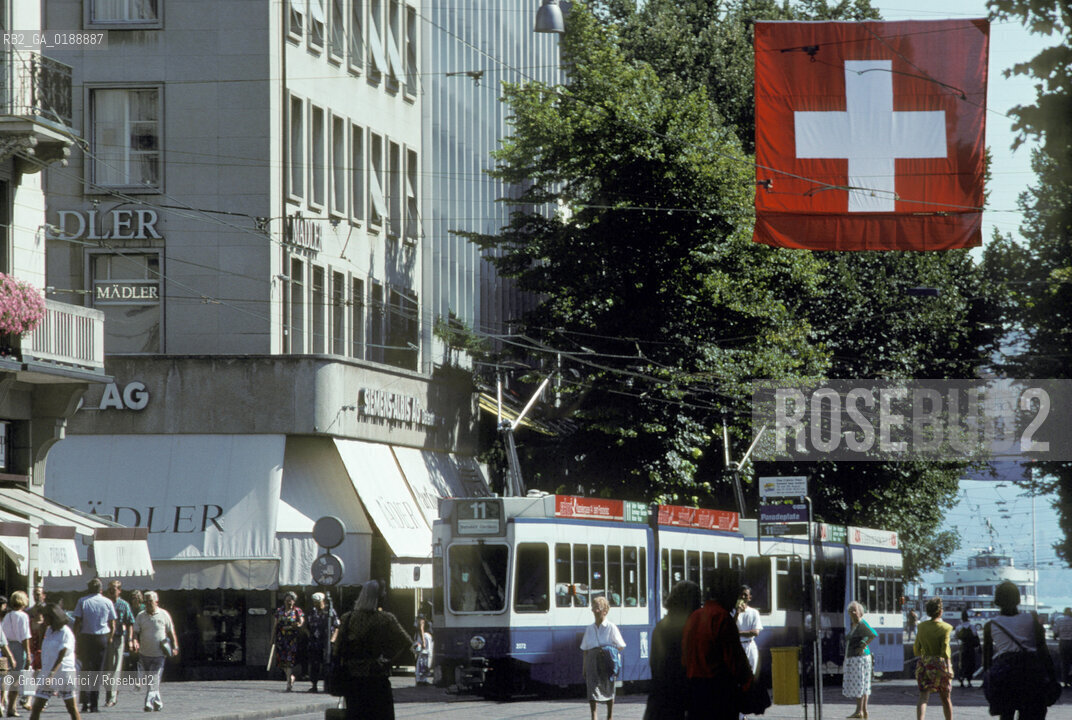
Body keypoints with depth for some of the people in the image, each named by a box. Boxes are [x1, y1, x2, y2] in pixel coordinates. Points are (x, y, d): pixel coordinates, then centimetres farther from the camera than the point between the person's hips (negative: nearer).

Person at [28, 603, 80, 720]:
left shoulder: (66, 633, -11)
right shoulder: (48, 630, 11)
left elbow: (61, 656, -19)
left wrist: (51, 674, -28)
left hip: (64, 673, -7)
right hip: (47, 673, 7)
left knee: (72, 708, 0)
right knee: (36, 708, 1)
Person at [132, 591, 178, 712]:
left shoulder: (164, 615, 0)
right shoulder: (141, 616, 5)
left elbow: (171, 633, 7)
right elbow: (136, 632, 4)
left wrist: (174, 647, 0)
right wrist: (135, 641, -16)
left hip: (159, 654, -3)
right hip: (144, 653, 3)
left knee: (154, 680, -11)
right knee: (147, 680, 9)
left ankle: (149, 703, -14)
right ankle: (158, 702, 22)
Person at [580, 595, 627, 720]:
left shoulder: (611, 627, -1)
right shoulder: (589, 629, 11)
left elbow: (621, 646, 1)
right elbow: (585, 650, 14)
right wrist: (584, 667, 8)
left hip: (607, 662, -2)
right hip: (592, 661, 3)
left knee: (608, 689, 6)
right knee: (592, 687, -9)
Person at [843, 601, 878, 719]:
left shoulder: (862, 624, -15)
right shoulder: (854, 625, 14)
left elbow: (874, 634, -28)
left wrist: (863, 646, -20)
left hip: (859, 658, -10)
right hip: (853, 658, 10)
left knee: (858, 684, -8)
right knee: (863, 685, 10)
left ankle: (859, 711, -7)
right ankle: (864, 710, 12)